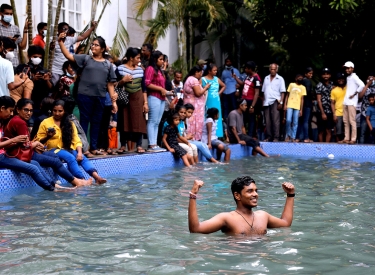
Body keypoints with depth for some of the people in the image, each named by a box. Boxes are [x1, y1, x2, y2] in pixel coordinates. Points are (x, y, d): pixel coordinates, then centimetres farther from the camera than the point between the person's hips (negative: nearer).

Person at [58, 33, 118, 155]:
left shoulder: (108, 64, 9)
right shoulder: (85, 59, 5)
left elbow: (110, 84, 9)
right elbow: (69, 56, -5)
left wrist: (113, 100, 6)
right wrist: (61, 42, -17)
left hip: (100, 97, 2)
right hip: (85, 95, -2)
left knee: (96, 122, 9)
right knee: (84, 120, 3)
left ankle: (93, 147, 18)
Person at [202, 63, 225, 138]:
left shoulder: (216, 79, 7)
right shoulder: (203, 79, -7)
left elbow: (223, 86, 22)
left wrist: (219, 93, 11)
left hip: (216, 102, 5)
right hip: (208, 103, -5)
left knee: (217, 118, 7)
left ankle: (216, 136, 14)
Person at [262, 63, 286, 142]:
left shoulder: (280, 79, 5)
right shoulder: (266, 78, 17)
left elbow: (282, 92, 0)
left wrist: (281, 102, -10)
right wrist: (263, 102, 12)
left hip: (275, 101, -4)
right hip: (266, 102, 4)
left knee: (275, 120, -10)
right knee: (267, 121, 4)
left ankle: (276, 137, -11)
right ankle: (268, 137, 9)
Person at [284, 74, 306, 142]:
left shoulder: (303, 87, 10)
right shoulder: (291, 84, 10)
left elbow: (302, 99, 8)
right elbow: (287, 95, 10)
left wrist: (301, 110, 2)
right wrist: (285, 105, 0)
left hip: (297, 107, 1)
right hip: (289, 106, -1)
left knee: (295, 123, -1)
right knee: (288, 120, -12)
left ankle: (293, 137, 3)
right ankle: (288, 135, 5)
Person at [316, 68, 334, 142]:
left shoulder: (332, 84, 10)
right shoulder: (319, 85, -2)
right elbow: (319, 100, -6)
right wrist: (322, 113, -11)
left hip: (330, 112, 3)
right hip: (322, 112, -3)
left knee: (329, 131, 0)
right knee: (321, 131, 4)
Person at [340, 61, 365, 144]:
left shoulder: (354, 77, -7)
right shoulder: (347, 78, 17)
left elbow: (362, 85, -20)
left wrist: (354, 94, -14)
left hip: (352, 102, -9)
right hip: (346, 102, 9)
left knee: (352, 121, -7)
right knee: (346, 121, 9)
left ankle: (353, 139, -6)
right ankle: (346, 138, 13)